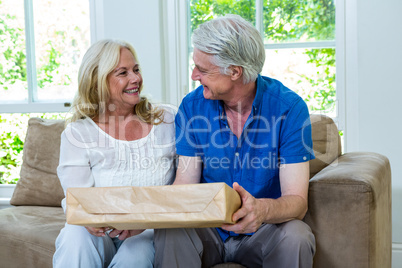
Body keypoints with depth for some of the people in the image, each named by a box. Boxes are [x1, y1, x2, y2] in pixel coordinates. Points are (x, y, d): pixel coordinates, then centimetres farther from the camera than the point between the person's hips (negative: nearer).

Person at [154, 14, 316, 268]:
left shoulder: (289, 107, -14)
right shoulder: (193, 106, -4)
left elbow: (297, 201, -18)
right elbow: (184, 185, -4)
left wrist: (262, 209, -42)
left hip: (262, 230, -1)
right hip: (208, 230, 1)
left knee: (295, 237, -33)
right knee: (169, 232, -30)